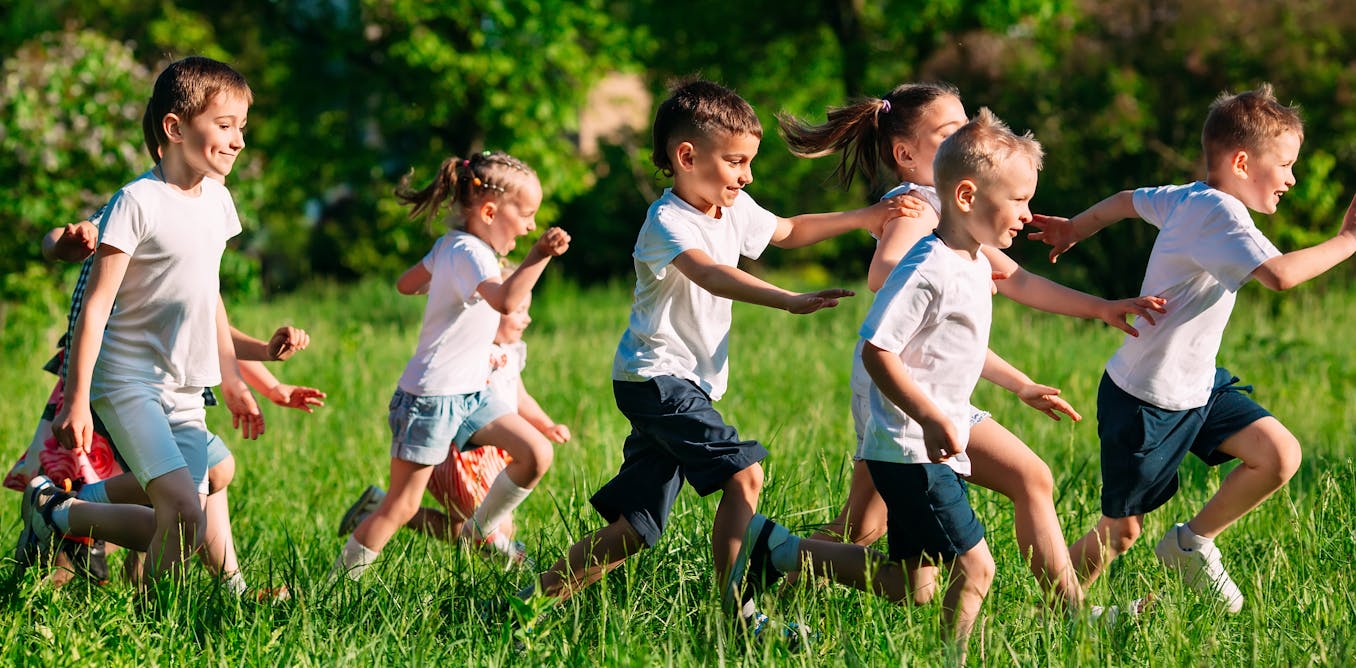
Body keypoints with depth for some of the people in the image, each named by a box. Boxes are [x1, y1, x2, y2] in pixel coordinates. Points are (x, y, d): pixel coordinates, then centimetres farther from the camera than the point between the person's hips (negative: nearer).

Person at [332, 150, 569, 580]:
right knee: (402, 506, -6)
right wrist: (539, 256, -47)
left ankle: (480, 530, 20)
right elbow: (505, 301, -40)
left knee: (536, 454, 1)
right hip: (430, 398, -10)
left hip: (469, 394, 10)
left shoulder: (449, 245, 9)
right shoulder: (468, 253, -21)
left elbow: (406, 283, 23)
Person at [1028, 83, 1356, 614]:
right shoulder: (1218, 212, -26)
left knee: (1280, 455, -5)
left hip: (1197, 386, 9)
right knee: (1120, 531, 3)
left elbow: (1127, 200, 21)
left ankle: (1193, 542, 12)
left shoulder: (1188, 199, 3)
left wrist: (1074, 228, 39)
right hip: (1144, 401, -9)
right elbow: (1279, 274, -41)